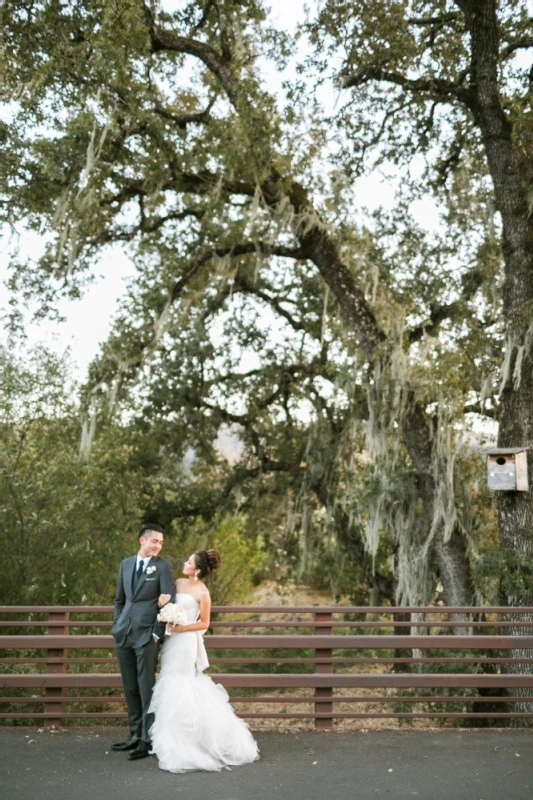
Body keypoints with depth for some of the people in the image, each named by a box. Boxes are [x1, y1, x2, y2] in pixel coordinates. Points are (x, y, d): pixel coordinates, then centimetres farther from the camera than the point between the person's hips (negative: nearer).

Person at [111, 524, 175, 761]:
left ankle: (149, 740, 5)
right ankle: (135, 735, 23)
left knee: (146, 688, -3)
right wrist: (117, 626, 10)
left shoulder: (163, 566, -3)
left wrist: (158, 634, -10)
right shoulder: (126, 564, 12)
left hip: (146, 634, -5)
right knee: (130, 689, 12)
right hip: (124, 634, 5)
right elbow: (119, 599, 17)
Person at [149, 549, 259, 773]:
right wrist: (162, 603, -11)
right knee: (170, 685, 11)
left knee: (178, 686, -4)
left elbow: (204, 623, -7)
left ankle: (179, 743, 7)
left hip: (186, 642, -7)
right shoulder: (179, 583, 6)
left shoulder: (202, 592, -12)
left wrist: (181, 628, -16)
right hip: (172, 640, 7)